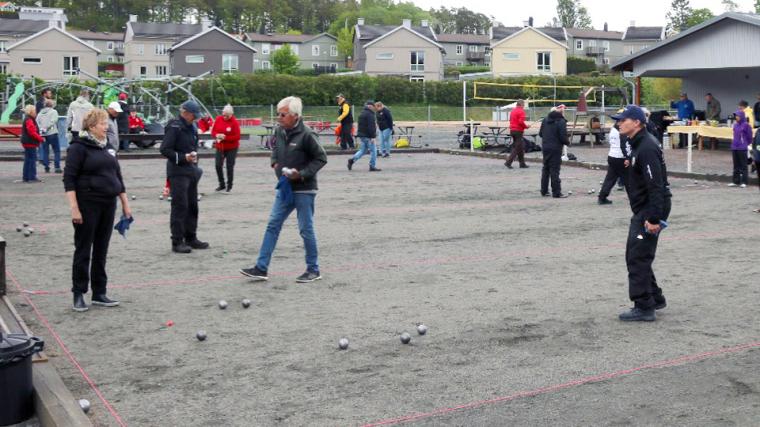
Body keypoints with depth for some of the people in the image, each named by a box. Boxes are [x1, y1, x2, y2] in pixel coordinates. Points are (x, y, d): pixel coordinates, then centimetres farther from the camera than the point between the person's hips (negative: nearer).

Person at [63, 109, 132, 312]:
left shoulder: (108, 147, 14)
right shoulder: (79, 147, -7)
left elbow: (117, 176, 20)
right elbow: (69, 178, -12)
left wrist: (125, 204, 17)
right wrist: (74, 208, -19)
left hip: (108, 205, 6)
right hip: (87, 205, -6)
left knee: (101, 250, 11)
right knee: (83, 251, 1)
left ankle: (99, 293, 17)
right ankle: (79, 294, 9)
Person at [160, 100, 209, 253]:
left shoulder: (191, 128, 14)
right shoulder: (174, 127, -12)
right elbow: (165, 149, -16)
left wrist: (194, 155, 14)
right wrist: (184, 157, -21)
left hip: (191, 171, 9)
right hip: (178, 172, -8)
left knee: (192, 206, 13)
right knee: (180, 206, -8)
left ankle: (190, 238, 23)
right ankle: (177, 242, -3)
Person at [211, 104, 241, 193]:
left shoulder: (234, 122, -13)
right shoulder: (218, 119, 0)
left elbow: (237, 136, -15)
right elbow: (213, 131, 7)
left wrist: (225, 137, -23)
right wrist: (217, 135, -15)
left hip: (231, 148, -4)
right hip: (220, 147, 4)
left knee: (230, 167, 1)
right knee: (218, 166, 2)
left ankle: (229, 186, 14)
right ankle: (222, 185, 19)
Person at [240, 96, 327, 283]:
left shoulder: (306, 134, -17)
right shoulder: (279, 131, 3)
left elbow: (321, 158, -12)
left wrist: (302, 174, -19)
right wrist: (274, 162, 5)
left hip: (304, 190, -7)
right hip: (284, 188, 7)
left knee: (306, 229, 1)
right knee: (272, 225, 6)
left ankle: (313, 270, 16)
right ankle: (261, 268, 10)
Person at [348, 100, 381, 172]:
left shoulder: (362, 113, 16)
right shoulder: (370, 114, -15)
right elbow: (371, 126, -21)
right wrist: (372, 137, -21)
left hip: (362, 134, 10)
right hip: (368, 136, -10)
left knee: (363, 150, 15)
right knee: (373, 150, -2)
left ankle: (352, 160, 2)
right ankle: (372, 166, 0)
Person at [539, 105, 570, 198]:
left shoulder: (545, 120, 5)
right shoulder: (561, 121, -14)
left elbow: (540, 133, 10)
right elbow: (563, 137, -17)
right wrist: (568, 142, 2)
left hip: (545, 148, 6)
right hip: (555, 149, -6)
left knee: (545, 169, 15)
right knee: (554, 170, -2)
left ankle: (544, 191, 21)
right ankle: (556, 193, 0)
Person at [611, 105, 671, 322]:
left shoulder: (647, 147, -20)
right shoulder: (637, 144, 13)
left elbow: (656, 186, -25)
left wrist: (654, 218, -27)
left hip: (651, 209, -11)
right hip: (642, 209, 11)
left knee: (638, 257, -9)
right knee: (634, 255, 17)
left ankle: (644, 307, -3)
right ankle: (655, 298, 28)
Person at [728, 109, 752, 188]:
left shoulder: (746, 125, -8)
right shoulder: (735, 125, 9)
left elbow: (749, 137, -3)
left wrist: (747, 145, 3)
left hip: (742, 149, -6)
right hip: (734, 148, 6)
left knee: (743, 165, 0)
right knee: (736, 166, 11)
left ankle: (743, 182, 3)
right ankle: (736, 181, 17)